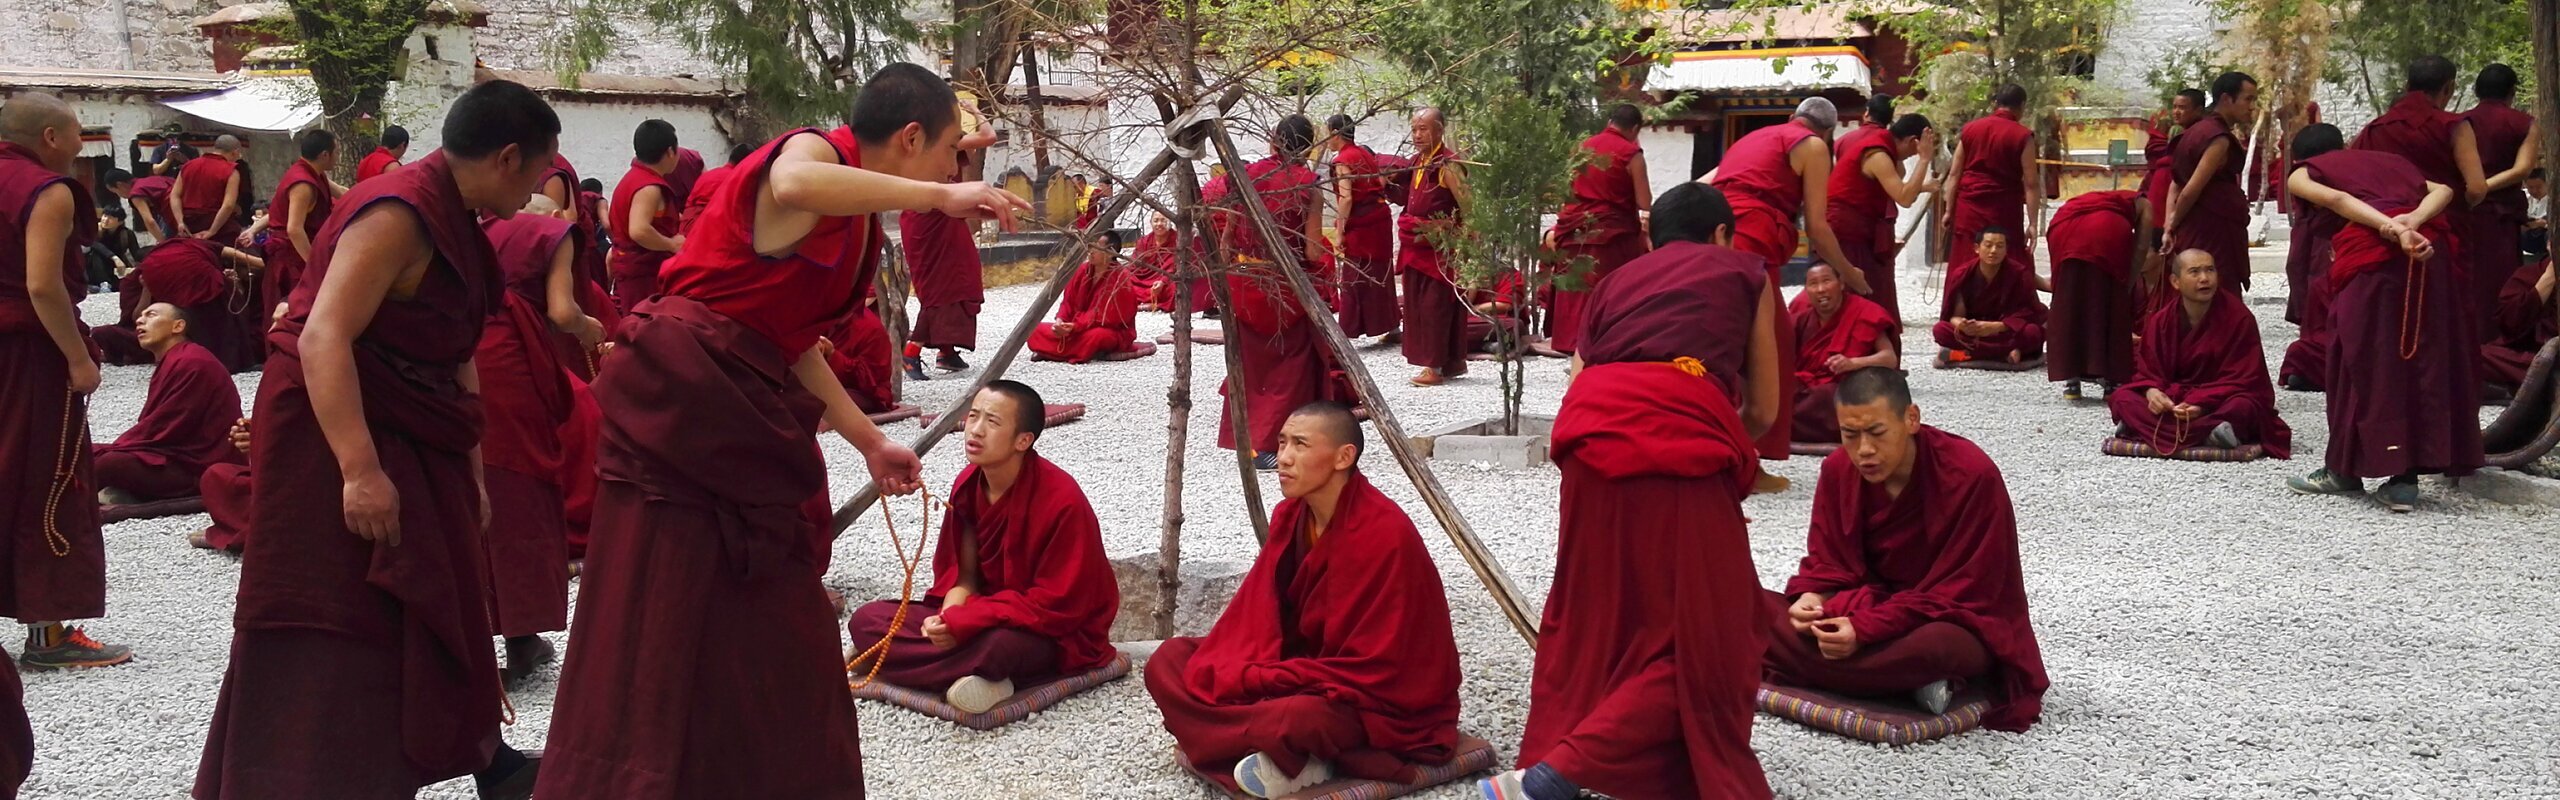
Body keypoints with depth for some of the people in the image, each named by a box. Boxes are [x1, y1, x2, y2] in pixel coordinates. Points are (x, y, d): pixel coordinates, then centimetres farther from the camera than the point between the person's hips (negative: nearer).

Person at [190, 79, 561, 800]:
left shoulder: (453, 221, 10)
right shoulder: (398, 213, -20)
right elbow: (321, 339, -29)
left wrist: (470, 473, 17)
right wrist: (361, 470, -35)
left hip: (408, 439, 10)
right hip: (335, 435, -10)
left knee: (442, 609, 15)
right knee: (330, 631, -8)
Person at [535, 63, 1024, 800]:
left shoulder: (857, 222, 17)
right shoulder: (815, 154, -9)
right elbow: (793, 186, -37)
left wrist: (870, 443, 22)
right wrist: (941, 197, -32)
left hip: (739, 408, 10)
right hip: (680, 384, -10)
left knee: (765, 618, 14)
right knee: (656, 622, -4)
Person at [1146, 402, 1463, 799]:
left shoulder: (1385, 534, -23)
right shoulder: (1289, 516, 0)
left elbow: (1371, 668, -23)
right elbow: (1255, 614, 2)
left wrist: (1255, 680, -23)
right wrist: (1233, 671, -20)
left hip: (1379, 699, -9)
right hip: (1305, 670, 9)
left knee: (1294, 719, -41)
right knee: (1169, 659, -5)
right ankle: (1297, 760, -17)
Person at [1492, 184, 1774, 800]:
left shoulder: (1620, 278, 34)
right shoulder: (1743, 271, 26)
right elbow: (1764, 409, 29)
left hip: (1590, 425, 5)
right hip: (1678, 430, -4)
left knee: (1592, 610, 21)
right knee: (1698, 633, 3)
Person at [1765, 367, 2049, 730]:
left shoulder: (1972, 476, -22)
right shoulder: (1838, 469, -6)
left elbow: (1959, 594, -21)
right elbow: (1829, 562, 1)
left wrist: (1866, 629, -32)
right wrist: (1811, 600, -24)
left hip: (1956, 625, -6)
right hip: (1875, 612, 6)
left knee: (1938, 645, -43)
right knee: (1754, 607, -17)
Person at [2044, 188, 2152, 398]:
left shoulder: (2091, 199, 43)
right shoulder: (2142, 204, 33)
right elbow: (2140, 248, 18)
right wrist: (2128, 287, 22)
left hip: (2062, 226, 3)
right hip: (2107, 228, -3)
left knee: (2069, 303, 15)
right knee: (2111, 304, 11)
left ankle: (2070, 380, 14)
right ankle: (2109, 381, 11)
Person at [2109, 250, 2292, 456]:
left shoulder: (2239, 318, -11)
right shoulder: (2160, 321, 0)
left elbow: (2241, 379, -14)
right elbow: (2148, 371, 2)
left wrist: (2202, 403, -29)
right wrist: (2152, 391, -24)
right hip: (2173, 401, 3)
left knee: (2242, 407, -37)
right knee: (2120, 397, -20)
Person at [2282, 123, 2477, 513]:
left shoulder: (2301, 174, 21)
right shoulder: (2388, 159, 34)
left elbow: (2337, 199, -3)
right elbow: (2442, 190, 13)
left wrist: (2395, 231, -15)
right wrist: (2413, 221, -4)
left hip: (2369, 249, -4)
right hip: (2429, 248, 4)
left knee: (2361, 358, 6)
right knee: (2425, 357, 8)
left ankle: (2345, 469, 15)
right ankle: (2405, 479, 6)